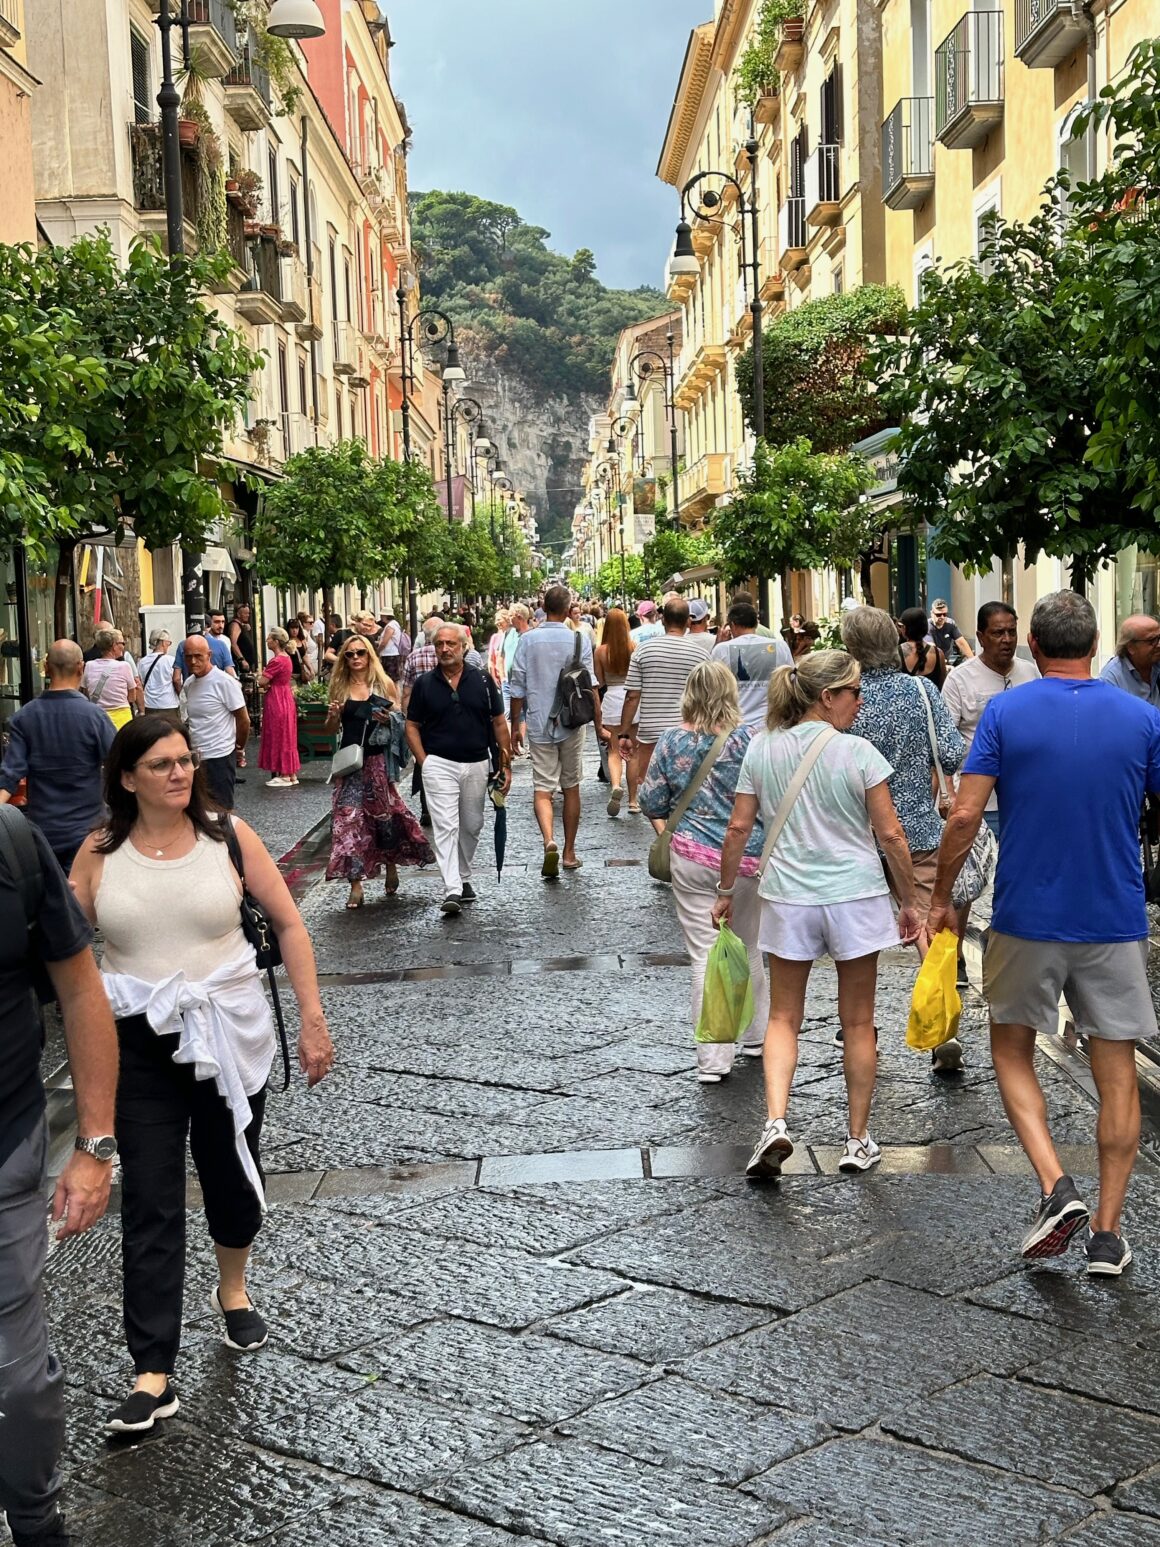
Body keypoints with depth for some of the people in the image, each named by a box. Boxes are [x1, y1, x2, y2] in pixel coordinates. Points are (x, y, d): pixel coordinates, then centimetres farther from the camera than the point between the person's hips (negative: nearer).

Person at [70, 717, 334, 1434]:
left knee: (233, 1174, 18)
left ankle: (234, 1290, 47)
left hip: (230, 1034, 1)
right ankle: (154, 1375, 4)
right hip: (139, 1043, 0)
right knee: (149, 1205, -1)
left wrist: (313, 1019, -4)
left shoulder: (229, 836, -6)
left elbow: (289, 923, -1)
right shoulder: (100, 851, -5)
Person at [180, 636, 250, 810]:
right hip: (196, 757, 7)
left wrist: (239, 747, 3)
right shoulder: (188, 684, 9)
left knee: (222, 810, -3)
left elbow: (244, 720, -8)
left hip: (219, 757, -7)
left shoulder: (224, 682, -12)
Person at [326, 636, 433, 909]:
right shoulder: (340, 687, 8)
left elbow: (400, 719, 7)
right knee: (349, 817, -5)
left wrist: (389, 719, -14)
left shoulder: (385, 685, 3)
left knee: (384, 814, 4)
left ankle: (391, 865, 31)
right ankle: (355, 884, -3)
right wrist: (333, 716, -8)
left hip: (378, 759, -1)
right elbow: (332, 728, 14)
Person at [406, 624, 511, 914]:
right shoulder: (425, 684, 1)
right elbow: (412, 726, 6)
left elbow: (498, 723, 6)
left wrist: (506, 764, 3)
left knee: (471, 826, 14)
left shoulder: (482, 680, 2)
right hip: (439, 764, -2)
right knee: (445, 826, -11)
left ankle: (463, 877, 34)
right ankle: (452, 891, -17)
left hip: (477, 764, 2)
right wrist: (424, 762, -6)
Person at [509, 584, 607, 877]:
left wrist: (516, 726, 9)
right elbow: (590, 687, -6)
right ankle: (569, 853, 20)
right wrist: (598, 724, 1)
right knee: (571, 787, 13)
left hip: (538, 724, 0)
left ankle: (549, 842, -24)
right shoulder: (579, 640, -5)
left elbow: (517, 687, 0)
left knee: (542, 788, 0)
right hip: (571, 724, 0)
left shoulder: (528, 640, -2)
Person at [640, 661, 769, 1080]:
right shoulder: (749, 738, -9)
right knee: (748, 949, 18)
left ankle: (712, 1060, 0)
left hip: (691, 858, 0)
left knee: (705, 956, 2)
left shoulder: (671, 742, -4)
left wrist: (667, 834, 22)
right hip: (745, 858, 0)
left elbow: (652, 803, 2)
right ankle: (754, 1036, 34)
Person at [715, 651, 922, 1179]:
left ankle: (775, 1121, -7)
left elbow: (739, 827, 2)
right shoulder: (858, 753, -10)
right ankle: (858, 1140, 20)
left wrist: (726, 891, 14)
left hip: (787, 898, 2)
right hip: (855, 897, -2)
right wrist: (910, 902, 2)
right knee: (858, 1022, 11)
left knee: (783, 1018, 13)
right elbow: (890, 834, -8)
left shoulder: (762, 749, -1)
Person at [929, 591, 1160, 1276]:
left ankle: (1057, 1186, -2)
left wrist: (942, 897, 2)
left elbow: (965, 817, -10)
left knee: (1013, 1050, 17)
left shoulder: (1005, 712, -6)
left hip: (1027, 918, -1)